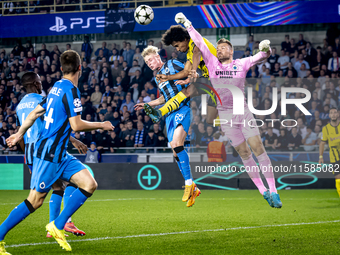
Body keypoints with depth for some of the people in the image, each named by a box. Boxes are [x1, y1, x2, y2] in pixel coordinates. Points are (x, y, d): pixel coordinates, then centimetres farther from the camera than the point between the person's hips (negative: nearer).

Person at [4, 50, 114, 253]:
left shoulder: (57, 88, 13)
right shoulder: (71, 91, -14)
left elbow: (35, 113, 20)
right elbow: (76, 125, -19)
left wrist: (19, 134, 30)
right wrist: (101, 125, -6)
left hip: (59, 154, 9)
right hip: (49, 153, -9)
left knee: (90, 184, -1)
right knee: (35, 200, -6)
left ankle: (58, 226, 1)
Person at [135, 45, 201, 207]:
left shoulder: (172, 65, 2)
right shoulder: (157, 78, 23)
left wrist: (188, 81, -23)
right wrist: (147, 105, 31)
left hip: (182, 108, -8)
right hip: (170, 113, 8)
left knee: (176, 143, -27)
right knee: (176, 153, 2)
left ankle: (189, 183, -22)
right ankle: (193, 190, 9)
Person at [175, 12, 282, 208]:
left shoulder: (241, 64, 4)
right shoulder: (212, 63, 7)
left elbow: (261, 57, -8)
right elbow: (199, 42, 6)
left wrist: (266, 49, -30)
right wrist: (187, 24, 3)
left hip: (244, 112, -1)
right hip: (225, 115, 1)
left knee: (259, 149, -10)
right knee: (244, 153, 2)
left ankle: (273, 191, -11)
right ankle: (263, 192, 7)